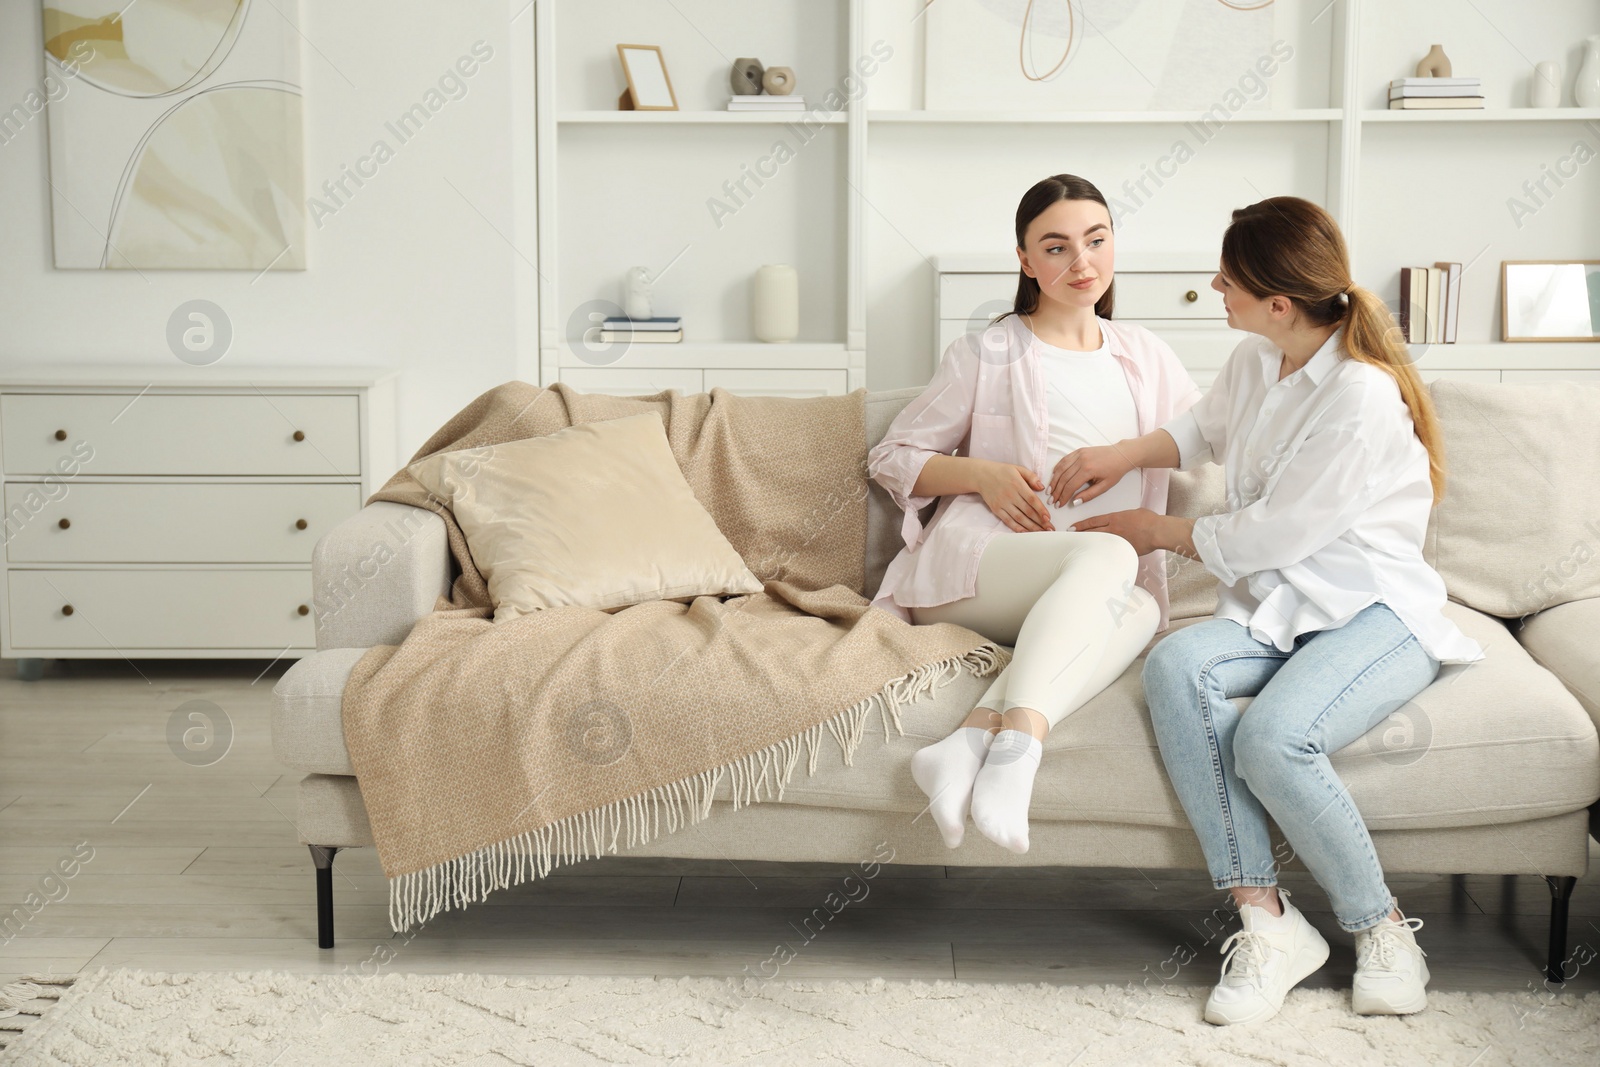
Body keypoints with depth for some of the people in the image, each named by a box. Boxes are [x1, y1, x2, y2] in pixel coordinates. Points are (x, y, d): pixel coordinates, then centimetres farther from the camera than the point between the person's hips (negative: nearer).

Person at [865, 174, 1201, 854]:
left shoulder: (1141, 356, 24)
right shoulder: (987, 355, 11)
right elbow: (891, 458, 13)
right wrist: (984, 475, -5)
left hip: (1088, 595, 3)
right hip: (966, 569, -3)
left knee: (1141, 609, -35)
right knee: (1107, 553, -36)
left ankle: (970, 744, -51)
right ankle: (1016, 746, -55)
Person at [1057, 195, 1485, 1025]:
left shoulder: (1363, 397, -20)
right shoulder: (1254, 362, 8)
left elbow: (1267, 538, -16)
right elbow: (1203, 429, 33)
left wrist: (1155, 532, -1)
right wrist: (1125, 456, 14)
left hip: (1375, 613, -7)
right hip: (1276, 607, 7)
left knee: (1273, 737, -34)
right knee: (1174, 666, -26)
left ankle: (1382, 928, -8)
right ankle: (1265, 921, -22)